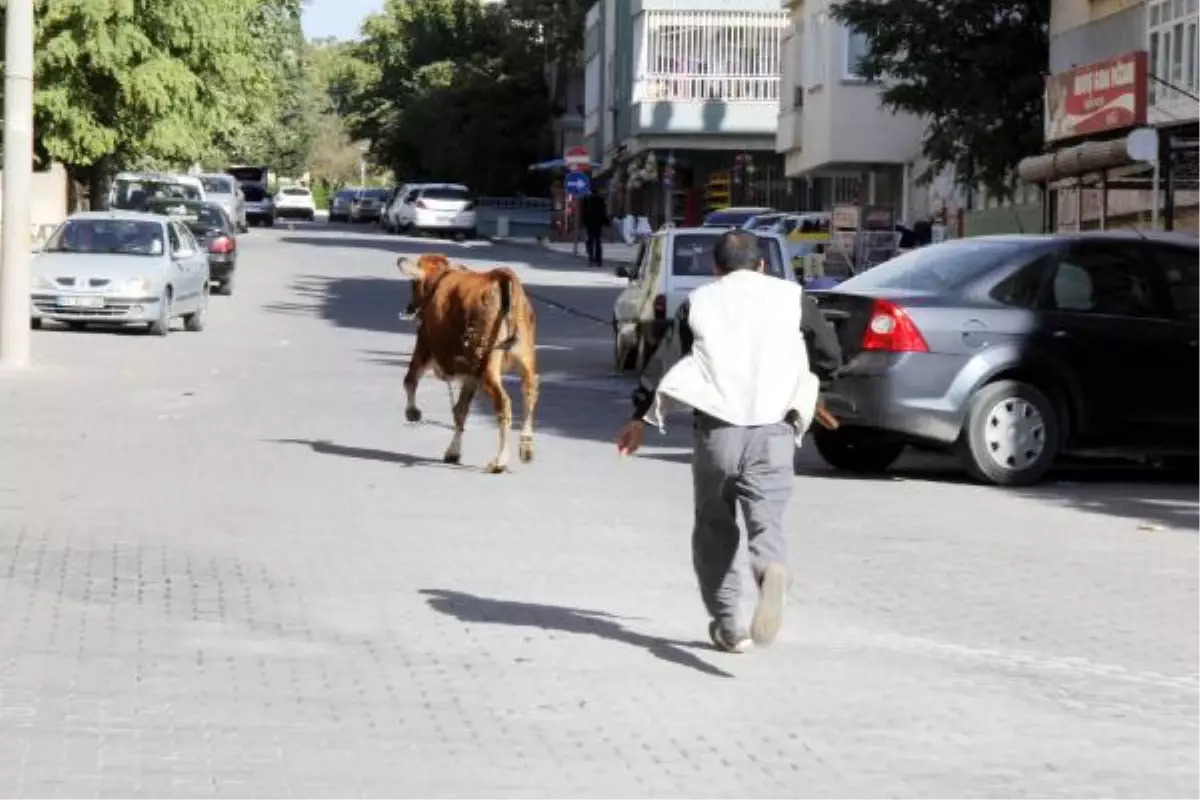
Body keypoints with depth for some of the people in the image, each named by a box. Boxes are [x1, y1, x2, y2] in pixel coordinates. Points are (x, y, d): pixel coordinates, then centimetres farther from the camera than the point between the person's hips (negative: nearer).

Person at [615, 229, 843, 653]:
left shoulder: (699, 303, 11)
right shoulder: (791, 297, 10)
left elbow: (663, 361, 9)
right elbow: (830, 357, 11)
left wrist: (639, 417, 19)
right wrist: (802, 377, 31)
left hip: (716, 427, 0)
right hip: (773, 431, 0)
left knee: (714, 526, 14)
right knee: (765, 520, -2)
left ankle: (726, 623, 11)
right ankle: (772, 571, -36)